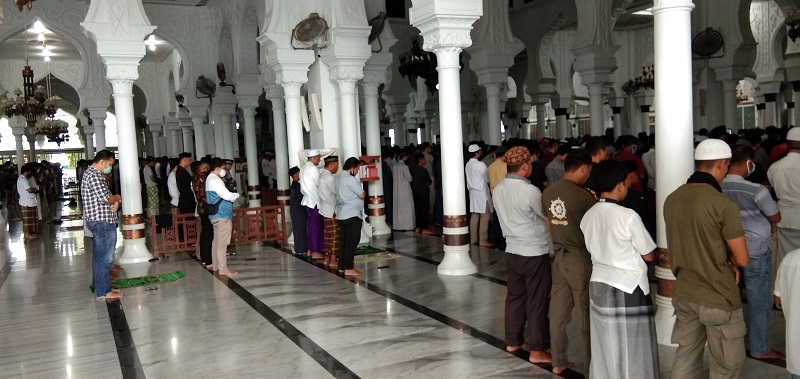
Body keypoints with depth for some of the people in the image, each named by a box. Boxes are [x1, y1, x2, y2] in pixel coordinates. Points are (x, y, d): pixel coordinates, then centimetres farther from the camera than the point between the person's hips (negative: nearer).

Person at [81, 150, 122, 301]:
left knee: (99, 257, 15)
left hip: (98, 222, 11)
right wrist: (118, 198, -3)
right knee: (105, 258, -5)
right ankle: (103, 292, 0)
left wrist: (115, 202, -1)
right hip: (102, 222, -11)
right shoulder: (94, 175, -16)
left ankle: (101, 287, 24)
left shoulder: (91, 174, 18)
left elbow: (104, 197, 20)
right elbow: (105, 198, -24)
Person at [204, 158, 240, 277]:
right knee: (222, 243, -8)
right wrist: (237, 195, -4)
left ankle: (215, 265, 23)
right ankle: (223, 269, -6)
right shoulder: (215, 180, -17)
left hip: (216, 215, 11)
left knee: (217, 241, 15)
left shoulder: (210, 179, 16)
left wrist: (232, 195, 9)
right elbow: (227, 195, -22)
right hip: (222, 215, -11)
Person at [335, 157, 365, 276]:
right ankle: (348, 268, -4)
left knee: (344, 241, 13)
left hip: (342, 215, 10)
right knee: (352, 242, -5)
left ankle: (342, 267, 16)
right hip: (352, 215, -10)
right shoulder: (350, 179, -15)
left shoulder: (339, 178, 14)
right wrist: (363, 191, 8)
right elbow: (362, 195, -13)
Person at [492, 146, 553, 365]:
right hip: (535, 253, -7)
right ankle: (537, 350, 11)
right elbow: (547, 219, -6)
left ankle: (513, 341, 28)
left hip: (512, 250, 7)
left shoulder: (498, 190, 2)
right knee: (537, 300, 3)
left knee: (515, 296, 16)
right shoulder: (531, 191, -20)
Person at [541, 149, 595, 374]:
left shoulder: (548, 193, 1)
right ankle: (591, 363, 21)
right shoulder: (583, 196, -18)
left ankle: (558, 361, 21)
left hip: (559, 257, 6)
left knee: (558, 311, 12)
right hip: (580, 258, -6)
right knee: (586, 313, 8)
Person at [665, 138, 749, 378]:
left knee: (685, 359, 17)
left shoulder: (671, 200, 1)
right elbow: (742, 259, -15)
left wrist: (724, 262, 7)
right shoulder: (723, 205, -20)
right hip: (719, 299, -6)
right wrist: (730, 260, 7)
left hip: (684, 295, 6)